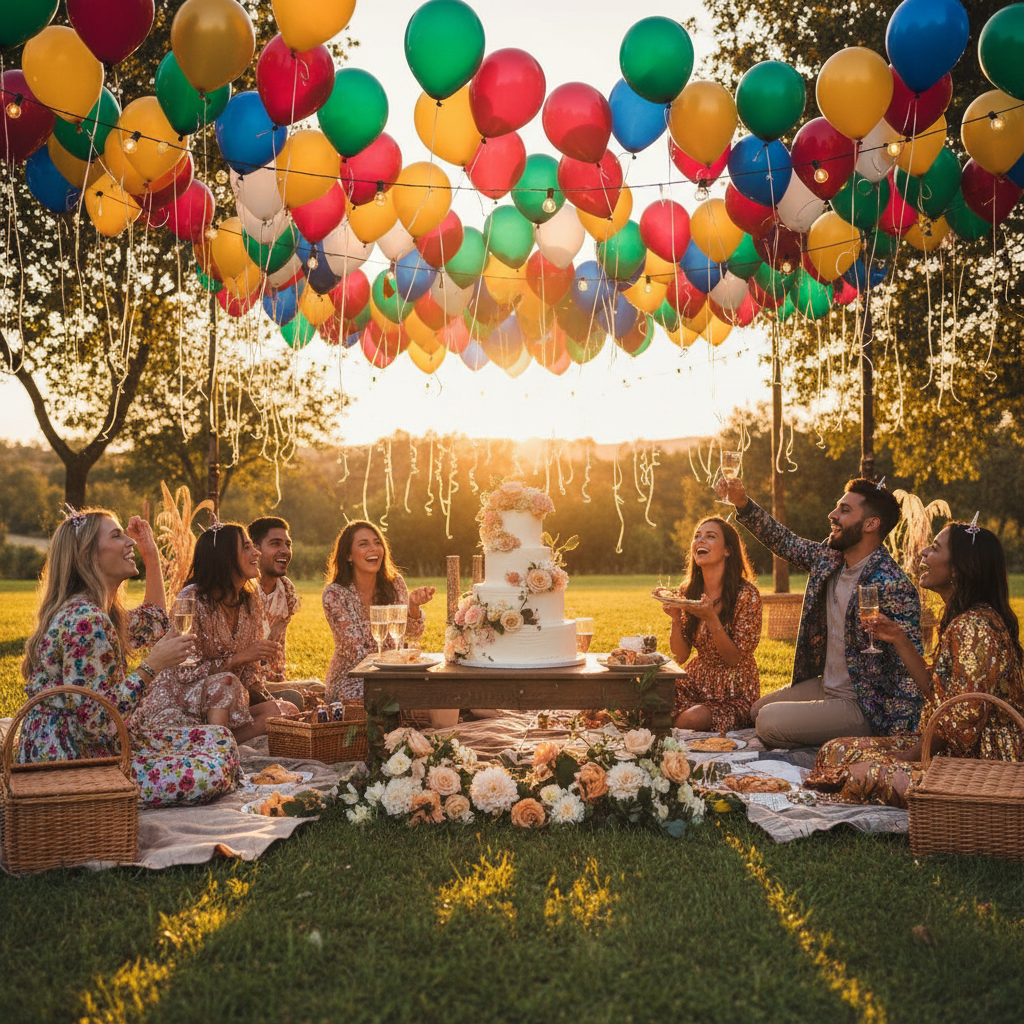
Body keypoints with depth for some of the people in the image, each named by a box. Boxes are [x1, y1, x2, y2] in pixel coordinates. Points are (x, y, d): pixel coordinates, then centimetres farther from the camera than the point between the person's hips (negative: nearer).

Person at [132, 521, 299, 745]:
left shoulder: (251, 604, 6)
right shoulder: (192, 599, -15)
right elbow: (185, 672, -17)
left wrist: (270, 702, -3)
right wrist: (239, 657, -22)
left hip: (223, 707, 7)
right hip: (175, 707, -7)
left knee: (287, 710, -17)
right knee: (226, 682, -35)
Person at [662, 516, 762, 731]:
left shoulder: (746, 595, -15)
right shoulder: (688, 592, 1)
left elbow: (735, 658, -15)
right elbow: (680, 656, 2)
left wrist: (711, 618, -28)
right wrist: (676, 618, -16)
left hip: (735, 694, -4)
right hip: (697, 686, 4)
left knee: (692, 719, -32)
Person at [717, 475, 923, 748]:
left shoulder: (893, 587, -25)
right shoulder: (828, 557, -1)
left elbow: (910, 671, -25)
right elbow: (783, 541, 14)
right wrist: (742, 503, -1)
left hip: (862, 705, -9)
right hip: (824, 685, 9)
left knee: (769, 723, -17)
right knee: (756, 711, 17)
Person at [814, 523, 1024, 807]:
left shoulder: (974, 626, -21)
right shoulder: (959, 621, 13)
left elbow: (963, 721, -23)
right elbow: (935, 689, 15)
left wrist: (907, 757, -12)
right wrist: (899, 640, 11)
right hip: (947, 750, 11)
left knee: (862, 775, -25)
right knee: (836, 751, 2)